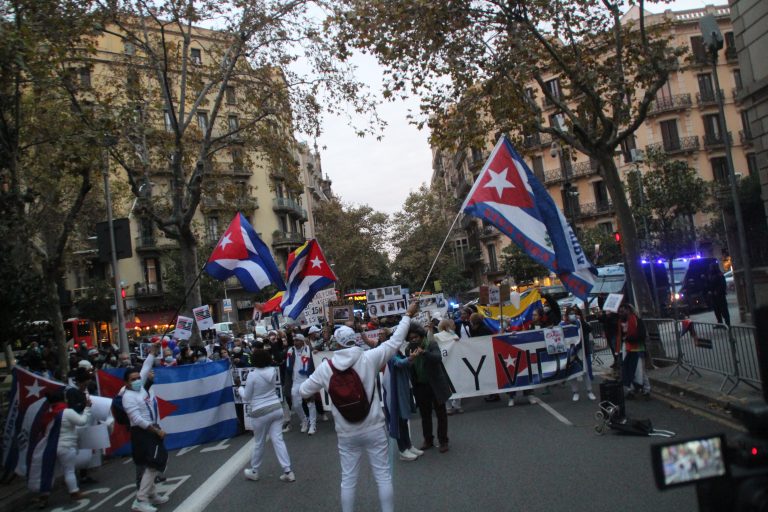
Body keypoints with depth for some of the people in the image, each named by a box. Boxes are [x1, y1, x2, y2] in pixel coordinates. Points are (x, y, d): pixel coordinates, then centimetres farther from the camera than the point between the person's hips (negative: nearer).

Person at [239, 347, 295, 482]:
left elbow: (247, 397, -4)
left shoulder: (252, 375, -14)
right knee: (278, 440, 5)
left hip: (261, 412, -4)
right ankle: (288, 472, 1)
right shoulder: (273, 371, 0)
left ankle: (254, 472, 30)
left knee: (259, 443, 12)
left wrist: (240, 389, 15)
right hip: (276, 408, 4)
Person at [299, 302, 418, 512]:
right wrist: (407, 315, 6)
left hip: (346, 434, 1)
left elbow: (304, 391, 2)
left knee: (348, 480, 14)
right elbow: (395, 341, -4)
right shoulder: (369, 358, -12)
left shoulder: (326, 367, -7)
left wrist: (321, 387, 23)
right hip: (374, 429, -1)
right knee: (383, 476, 10)